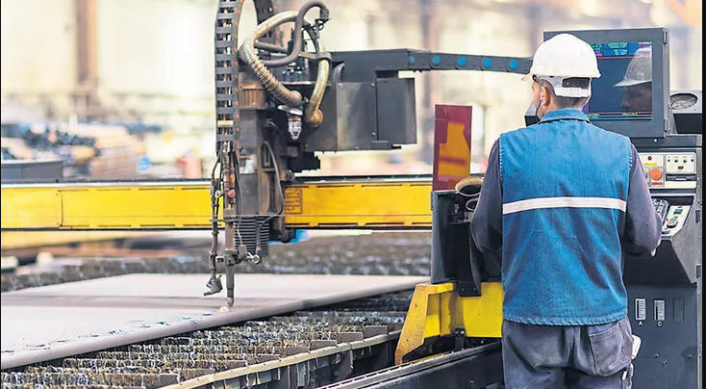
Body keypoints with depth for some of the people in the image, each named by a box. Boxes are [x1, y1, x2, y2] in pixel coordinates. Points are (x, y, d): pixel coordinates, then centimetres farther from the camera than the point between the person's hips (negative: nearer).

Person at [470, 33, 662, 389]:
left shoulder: (509, 149, -6)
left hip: (532, 324, -1)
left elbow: (485, 239, 2)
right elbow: (644, 241, 0)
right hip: (602, 322, 1)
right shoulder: (621, 152, -3)